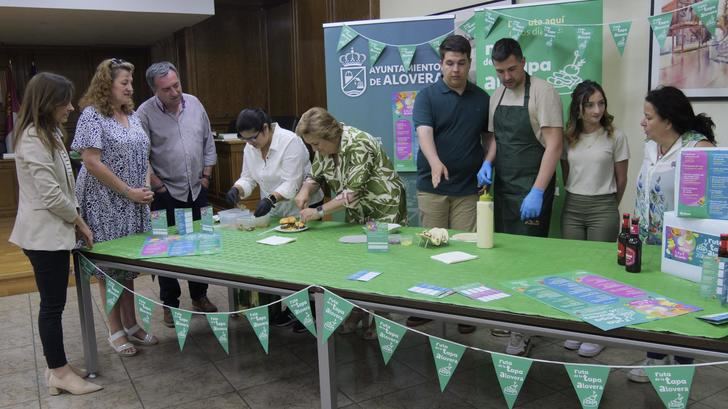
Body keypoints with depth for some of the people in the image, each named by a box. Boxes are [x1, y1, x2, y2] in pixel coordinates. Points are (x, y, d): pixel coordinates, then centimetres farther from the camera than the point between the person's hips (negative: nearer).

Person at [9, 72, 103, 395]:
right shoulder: (33, 139, -17)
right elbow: (50, 194, -21)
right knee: (53, 304, 0)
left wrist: (73, 221, 9)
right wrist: (79, 221, -8)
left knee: (53, 303, 14)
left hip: (53, 230, 9)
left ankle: (57, 368, 23)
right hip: (44, 233, -9)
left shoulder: (48, 134, 13)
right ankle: (59, 372, 11)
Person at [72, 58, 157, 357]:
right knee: (110, 264, 4)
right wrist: (129, 192, -15)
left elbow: (142, 155, 16)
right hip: (106, 204, -6)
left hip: (134, 204, 6)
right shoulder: (92, 115, -10)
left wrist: (146, 188, -1)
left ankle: (131, 324, 24)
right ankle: (116, 331, 16)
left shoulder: (132, 115, 10)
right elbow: (91, 162, -17)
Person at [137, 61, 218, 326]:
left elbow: (208, 143, 10)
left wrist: (206, 176, 5)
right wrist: (159, 187, -10)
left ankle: (199, 296, 27)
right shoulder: (145, 113, -11)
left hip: (197, 190, 4)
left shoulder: (194, 104, 3)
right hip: (166, 194, -4)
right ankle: (170, 304, 18)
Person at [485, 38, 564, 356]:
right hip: (502, 187, 7)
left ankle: (524, 330, 5)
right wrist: (487, 163, -3)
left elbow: (553, 145, -15)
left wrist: (537, 192, -20)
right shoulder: (496, 96, 11)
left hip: (531, 189, -6)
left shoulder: (542, 92, -10)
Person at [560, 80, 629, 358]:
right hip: (572, 208, 3)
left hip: (603, 209, -3)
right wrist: (575, 201, 13)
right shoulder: (568, 138, 3)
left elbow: (621, 180, 2)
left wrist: (608, 207, 10)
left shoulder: (616, 137, -5)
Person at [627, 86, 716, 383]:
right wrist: (634, 233, 15)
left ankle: (682, 366, 25)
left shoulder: (699, 148, -19)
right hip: (650, 244, 7)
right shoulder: (650, 146, 6)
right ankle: (656, 359, 31)